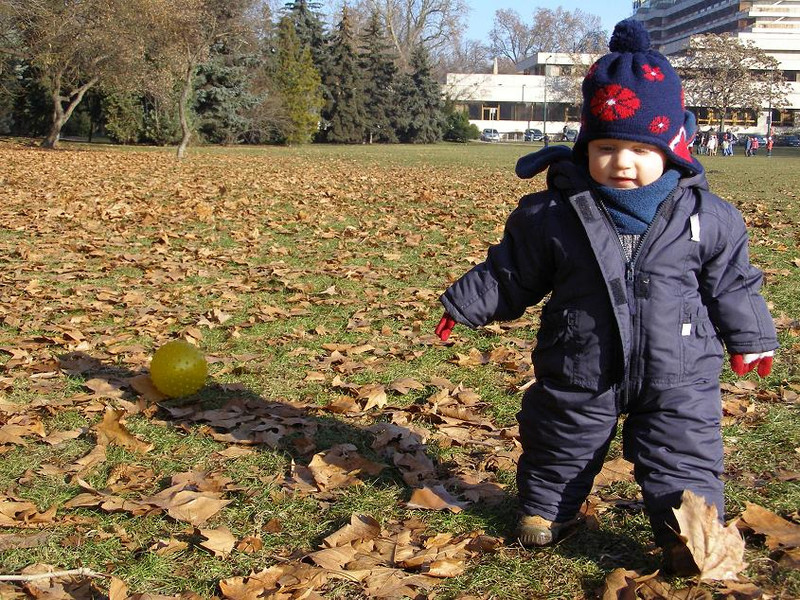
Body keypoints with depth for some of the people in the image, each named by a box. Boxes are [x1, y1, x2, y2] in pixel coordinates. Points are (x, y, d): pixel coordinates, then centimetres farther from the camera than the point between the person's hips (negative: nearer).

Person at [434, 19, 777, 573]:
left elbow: (731, 283, 6)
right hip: (578, 376, 1)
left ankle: (692, 531, 22)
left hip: (676, 379, 0)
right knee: (560, 449, 18)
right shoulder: (551, 215, -10)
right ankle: (547, 508, 41)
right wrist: (464, 305, 3)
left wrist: (750, 337, 13)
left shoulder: (706, 217, -7)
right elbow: (510, 274, 2)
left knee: (682, 457, 5)